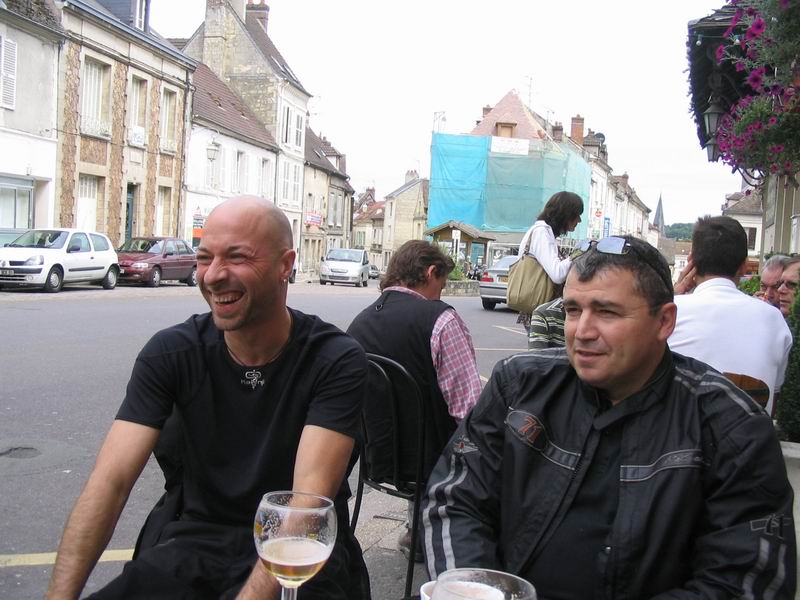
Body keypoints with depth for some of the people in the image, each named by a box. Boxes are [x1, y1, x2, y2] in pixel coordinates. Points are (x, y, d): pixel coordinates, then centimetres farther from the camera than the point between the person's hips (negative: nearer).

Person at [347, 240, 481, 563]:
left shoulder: (359, 321, 1)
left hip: (376, 457, 7)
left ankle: (418, 531, 32)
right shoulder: (440, 319, -18)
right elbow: (468, 408, -22)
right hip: (431, 460, -7)